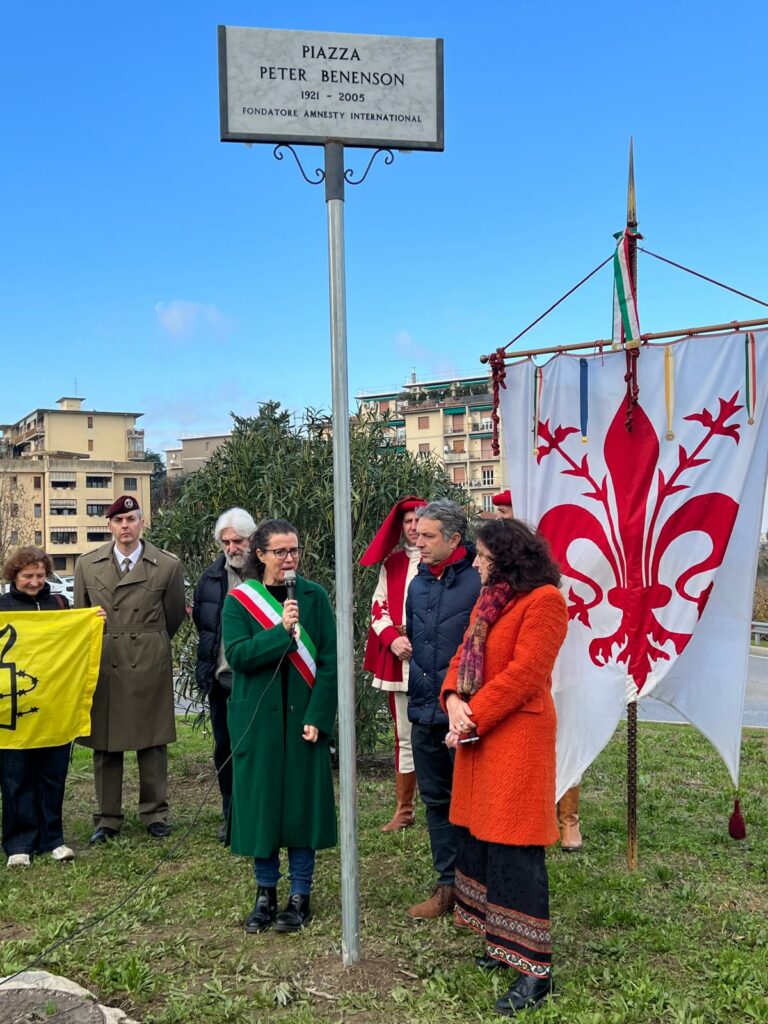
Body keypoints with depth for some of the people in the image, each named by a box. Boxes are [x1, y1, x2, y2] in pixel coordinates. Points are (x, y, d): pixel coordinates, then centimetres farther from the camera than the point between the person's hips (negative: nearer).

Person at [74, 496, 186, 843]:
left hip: (149, 666, -1)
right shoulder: (87, 564, 6)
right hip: (103, 666, 2)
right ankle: (108, 818, 20)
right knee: (105, 744, 8)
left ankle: (155, 814, 20)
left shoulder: (167, 566, -1)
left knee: (152, 742, 6)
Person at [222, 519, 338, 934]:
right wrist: (282, 630, -22)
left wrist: (318, 716, -11)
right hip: (258, 718, 0)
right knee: (261, 802, 6)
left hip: (303, 717, 0)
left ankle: (300, 895, 18)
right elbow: (237, 654, -12)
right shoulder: (239, 600, 1)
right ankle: (265, 892, 22)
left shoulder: (314, 597, 1)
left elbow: (328, 660, -3)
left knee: (302, 800, 4)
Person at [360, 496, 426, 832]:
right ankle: (404, 810, 21)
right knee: (405, 737, 12)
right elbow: (378, 606, 10)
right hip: (399, 660, 4)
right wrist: (392, 639, -7)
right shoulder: (391, 563, 12)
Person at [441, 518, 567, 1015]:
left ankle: (535, 968, 5)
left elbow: (524, 673, -20)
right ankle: (503, 942, 29)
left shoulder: (544, 600, -13)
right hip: (478, 735, 9)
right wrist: (454, 700, -7)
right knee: (480, 839, 14)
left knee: (514, 850, -5)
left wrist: (473, 716, -16)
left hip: (517, 736, -9)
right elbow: (465, 654, 12)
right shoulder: (489, 599, 14)